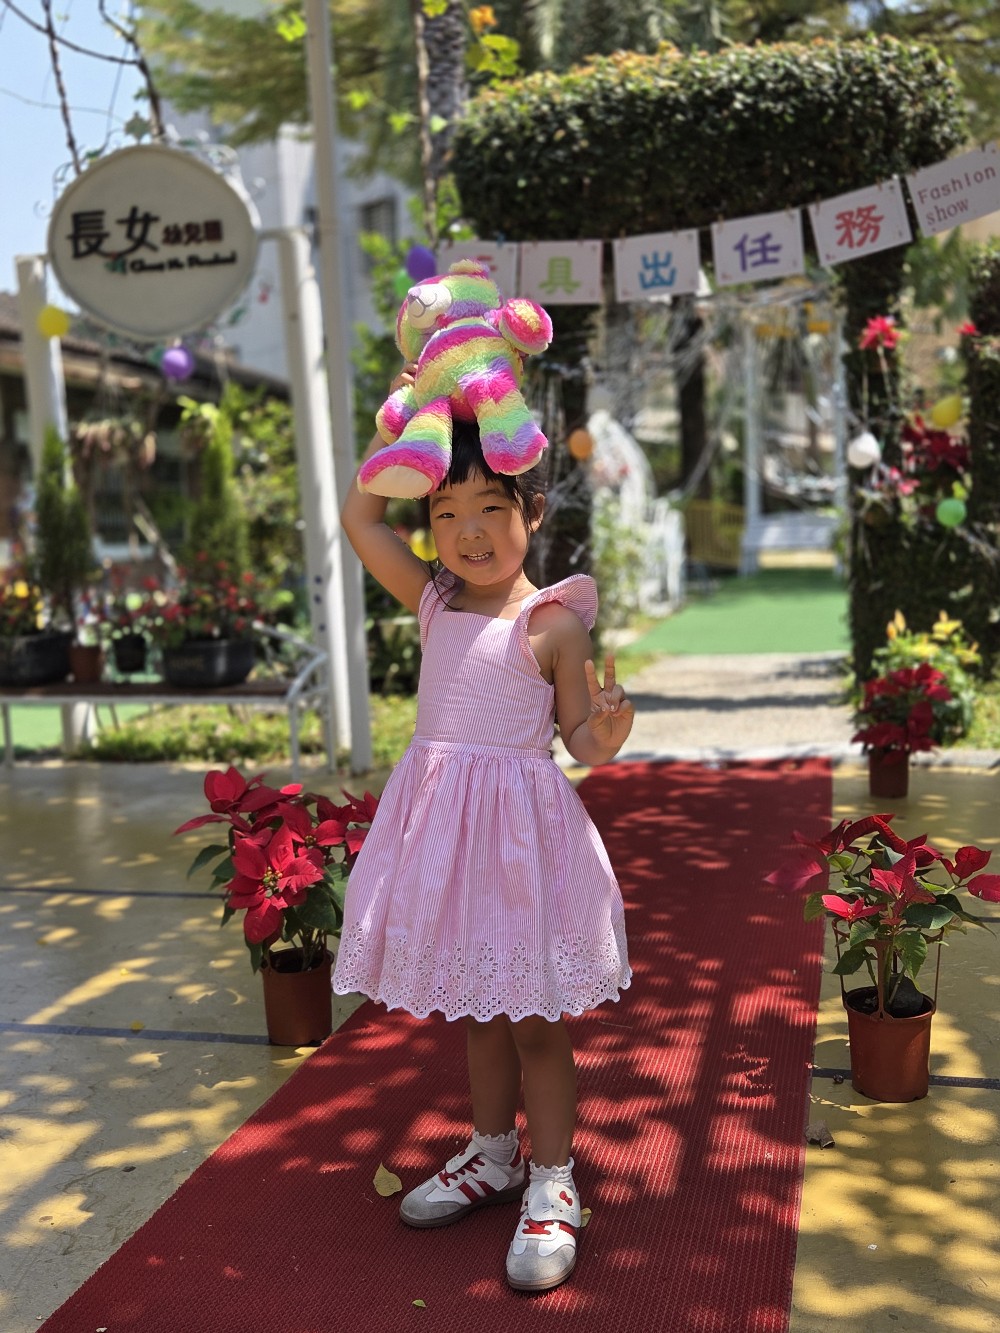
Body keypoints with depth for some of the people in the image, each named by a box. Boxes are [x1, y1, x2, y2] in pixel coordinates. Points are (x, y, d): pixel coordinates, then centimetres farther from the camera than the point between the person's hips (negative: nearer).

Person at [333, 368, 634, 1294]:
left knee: (535, 1019, 6)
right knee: (477, 1009, 19)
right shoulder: (433, 601, 6)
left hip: (520, 822, -5)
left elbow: (578, 736, -6)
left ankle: (552, 1185, 23)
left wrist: (607, 734, -28)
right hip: (441, 819, 6)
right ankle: (493, 1154, 38)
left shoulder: (555, 623, -9)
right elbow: (361, 517, 9)